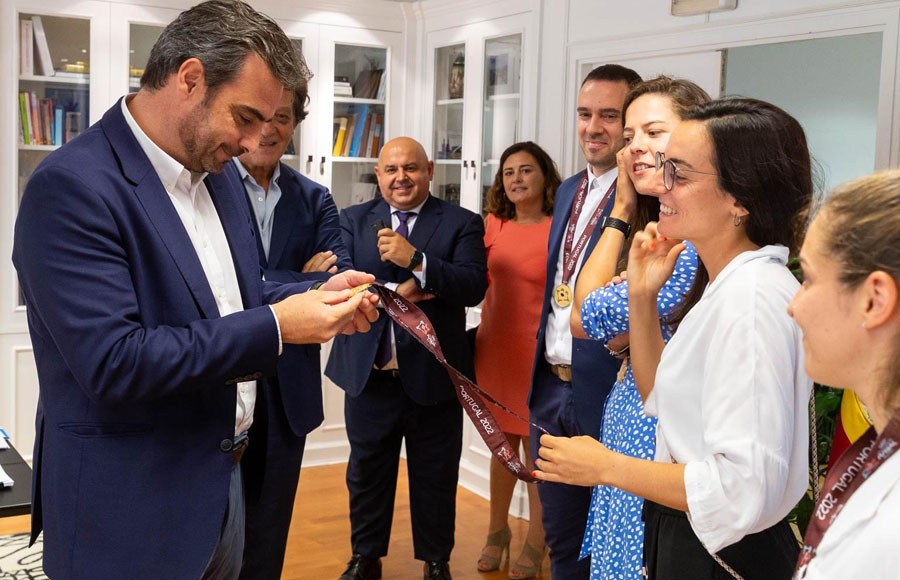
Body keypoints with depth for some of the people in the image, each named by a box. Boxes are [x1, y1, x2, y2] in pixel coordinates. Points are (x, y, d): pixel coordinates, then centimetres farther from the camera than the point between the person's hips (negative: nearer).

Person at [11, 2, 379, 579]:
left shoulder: (216, 176, 6)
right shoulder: (73, 186, -21)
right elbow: (113, 364, -27)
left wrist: (319, 295, -1)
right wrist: (276, 326, -24)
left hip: (222, 479, 8)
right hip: (132, 510, -8)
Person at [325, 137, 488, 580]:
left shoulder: (462, 224, -3)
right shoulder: (352, 220, 5)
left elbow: (473, 287, -16)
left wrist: (416, 260, -26)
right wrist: (391, 292, -21)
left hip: (433, 375, -2)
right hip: (368, 372, 2)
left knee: (435, 475, 12)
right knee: (367, 470, 17)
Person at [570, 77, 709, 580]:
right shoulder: (655, 226, 10)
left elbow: (592, 316, -15)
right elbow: (582, 322, 5)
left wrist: (622, 211, -8)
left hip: (657, 430, -9)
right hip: (628, 417, 9)